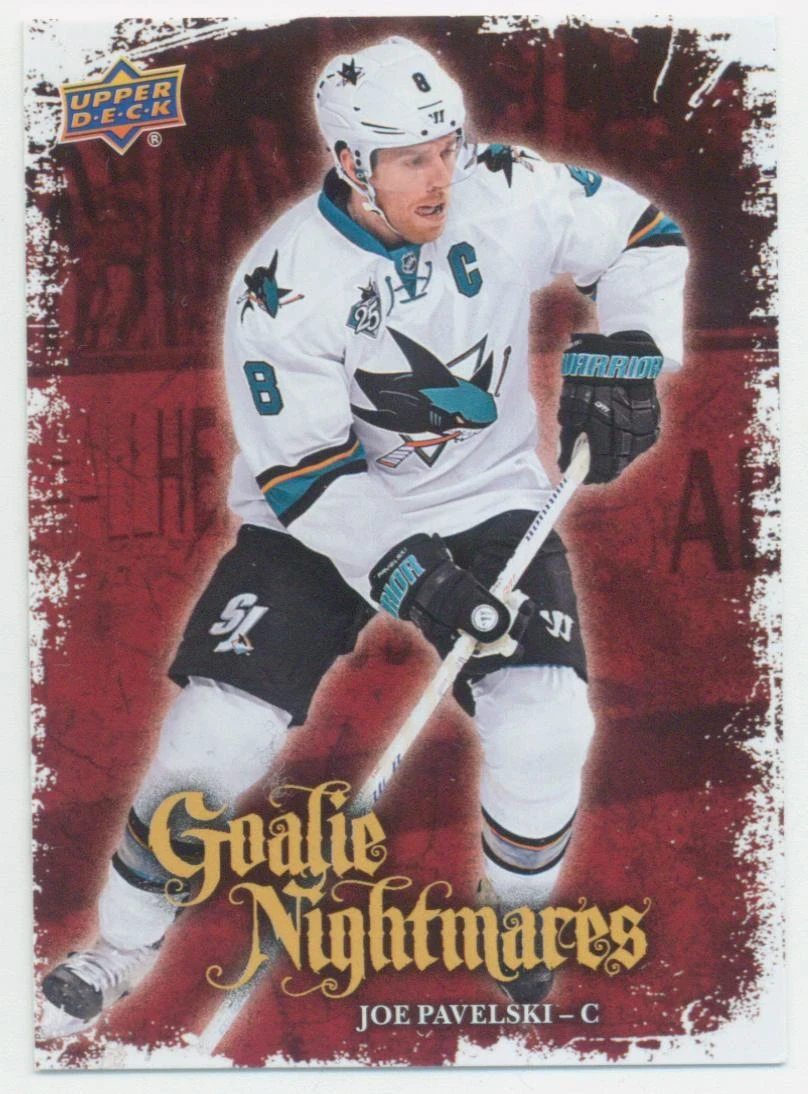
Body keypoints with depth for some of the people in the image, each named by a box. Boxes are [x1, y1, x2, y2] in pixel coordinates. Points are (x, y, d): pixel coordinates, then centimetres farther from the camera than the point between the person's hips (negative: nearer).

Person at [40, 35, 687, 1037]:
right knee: (218, 733, -11)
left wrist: (623, 355, -13)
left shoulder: (506, 196, -11)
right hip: (321, 523, -1)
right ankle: (120, 948, 16)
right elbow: (305, 474, -18)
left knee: (543, 721, -20)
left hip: (484, 502, 2)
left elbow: (639, 237, 3)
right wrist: (403, 575, -30)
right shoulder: (284, 281, -18)